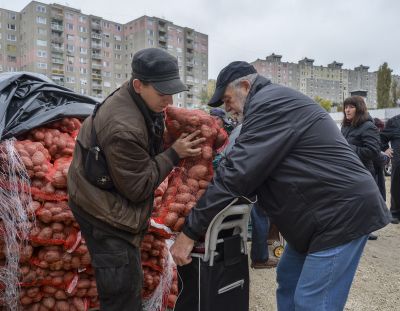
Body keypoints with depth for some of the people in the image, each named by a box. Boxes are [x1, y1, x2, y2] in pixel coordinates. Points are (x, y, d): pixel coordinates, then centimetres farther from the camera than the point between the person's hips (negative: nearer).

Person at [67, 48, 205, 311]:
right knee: (123, 288, 1)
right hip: (104, 211, -9)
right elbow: (138, 187, -24)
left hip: (114, 204, 9)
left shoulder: (142, 101, -4)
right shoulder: (123, 129, -34)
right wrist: (174, 154, -21)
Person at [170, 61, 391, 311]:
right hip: (324, 211, 11)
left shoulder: (269, 103, -17)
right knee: (288, 281, 18)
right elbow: (254, 170, 17)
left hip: (342, 212, -11)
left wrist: (190, 231, -19)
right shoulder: (274, 102, 16)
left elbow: (238, 173, -25)